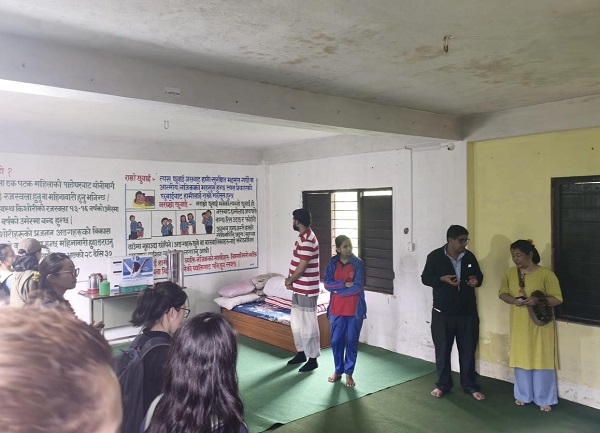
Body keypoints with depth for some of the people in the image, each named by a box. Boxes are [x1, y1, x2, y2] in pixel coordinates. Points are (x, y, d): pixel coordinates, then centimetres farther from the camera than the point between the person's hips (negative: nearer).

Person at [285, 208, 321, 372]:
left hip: (306, 290, -10)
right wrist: (290, 279, 5)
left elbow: (302, 267, -22)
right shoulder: (303, 237, 11)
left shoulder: (307, 241, -22)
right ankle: (301, 352, 32)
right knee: (296, 322, 18)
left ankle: (313, 359, 11)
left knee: (308, 325, 0)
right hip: (299, 288, 10)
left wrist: (289, 281, -7)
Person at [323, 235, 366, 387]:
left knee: (352, 341, 7)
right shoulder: (333, 262, 0)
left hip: (355, 309, -2)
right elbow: (327, 284, -7)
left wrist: (337, 290, -11)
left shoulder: (358, 263, -8)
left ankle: (349, 373, 21)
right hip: (337, 308, 3)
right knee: (336, 340, 10)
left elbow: (358, 287, -15)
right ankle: (338, 370, 28)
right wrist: (344, 284, -18)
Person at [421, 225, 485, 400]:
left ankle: (470, 386, 24)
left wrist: (476, 280, -9)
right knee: (442, 350, 8)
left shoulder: (469, 257, 3)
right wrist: (442, 279, -20)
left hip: (467, 312, 3)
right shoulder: (435, 256, -7)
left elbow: (479, 275, 15)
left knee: (468, 350, 10)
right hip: (442, 313, -2)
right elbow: (425, 278, -3)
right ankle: (443, 384, 24)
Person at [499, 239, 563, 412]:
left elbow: (557, 299, -9)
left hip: (540, 324, -4)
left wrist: (538, 300, -27)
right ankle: (523, 395, 27)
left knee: (541, 360, 4)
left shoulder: (546, 274, -11)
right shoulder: (510, 273, 1)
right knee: (521, 358, 12)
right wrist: (514, 300, -15)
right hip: (519, 324, 4)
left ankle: (544, 399, 19)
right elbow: (502, 293, 7)